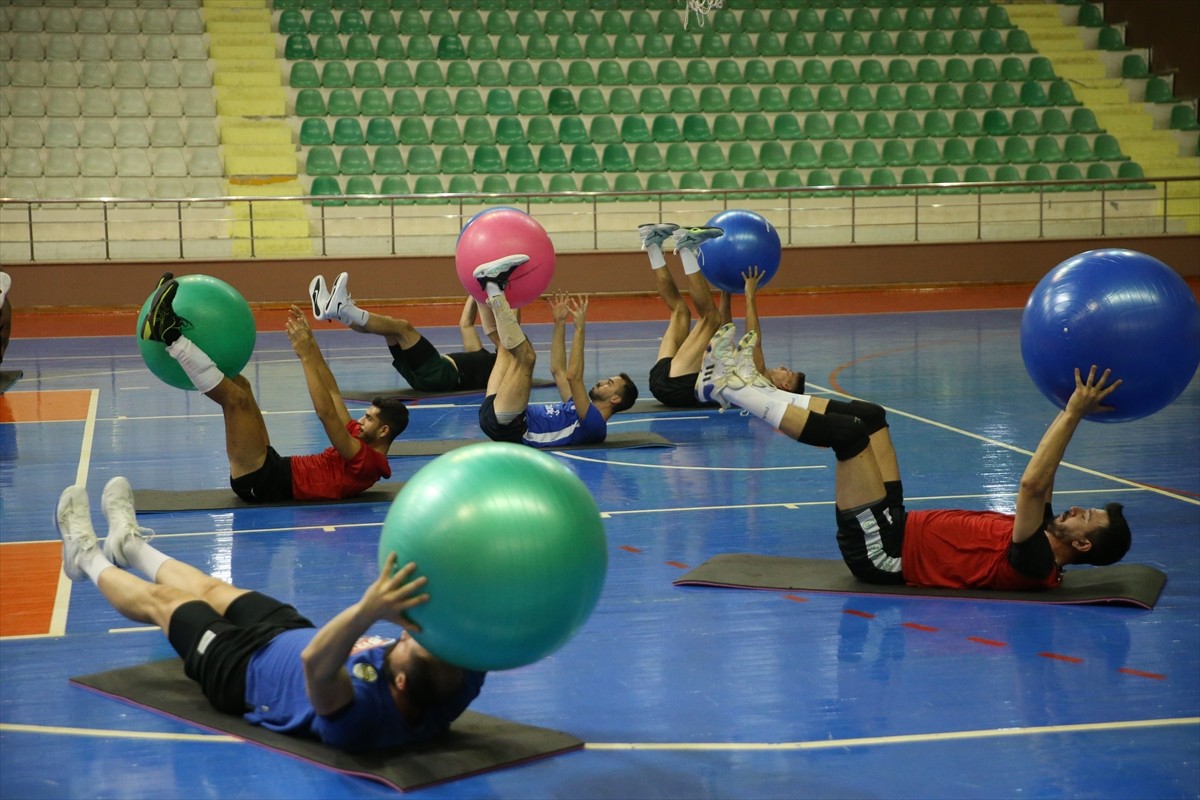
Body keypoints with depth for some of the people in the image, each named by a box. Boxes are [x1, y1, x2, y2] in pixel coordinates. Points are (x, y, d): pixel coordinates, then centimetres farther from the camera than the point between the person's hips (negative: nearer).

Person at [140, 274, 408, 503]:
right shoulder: (362, 443, 15)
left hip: (262, 483, -9)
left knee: (235, 397, -22)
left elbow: (326, 413, -23)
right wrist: (311, 346, 13)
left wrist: (306, 356, -24)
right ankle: (170, 333, 4)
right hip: (274, 470, 9)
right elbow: (333, 393, 18)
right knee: (238, 385, 11)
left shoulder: (367, 461, -13)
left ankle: (170, 335, -17)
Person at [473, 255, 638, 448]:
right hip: (495, 417, 9)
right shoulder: (582, 411, 24)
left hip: (506, 425, -9)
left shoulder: (594, 423, -6)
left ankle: (495, 286, -15)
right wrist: (560, 323, 27)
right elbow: (558, 370, 31)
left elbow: (573, 376, -20)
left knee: (525, 356, -24)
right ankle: (491, 285, 5)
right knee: (511, 349, 23)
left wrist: (580, 329, -20)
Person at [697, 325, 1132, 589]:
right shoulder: (1044, 544, 6)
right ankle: (751, 388, 14)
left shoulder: (1035, 562, -20)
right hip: (898, 531, 10)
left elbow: (1032, 484, -33)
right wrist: (1071, 411, 12)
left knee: (849, 431, -18)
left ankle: (733, 388, -4)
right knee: (866, 416, 10)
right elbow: (1040, 479, 18)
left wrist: (1073, 414, -31)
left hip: (881, 551, -10)